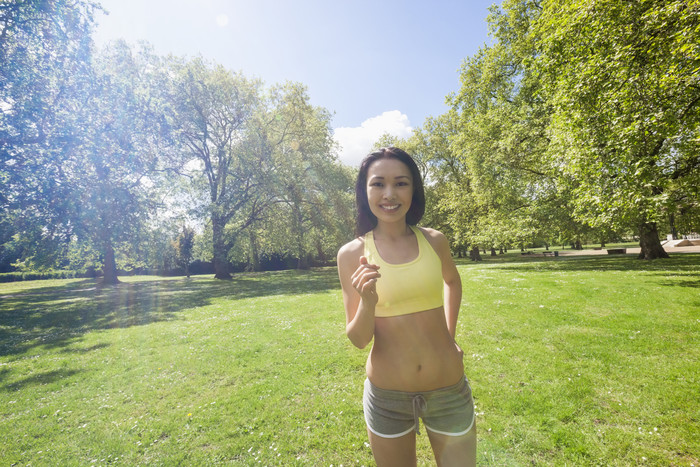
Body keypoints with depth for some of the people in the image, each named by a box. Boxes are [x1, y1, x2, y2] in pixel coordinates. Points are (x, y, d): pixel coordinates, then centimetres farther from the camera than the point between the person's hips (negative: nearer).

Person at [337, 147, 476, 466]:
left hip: (449, 390, 1)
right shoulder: (352, 254, -12)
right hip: (387, 396, -1)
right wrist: (367, 302, -28)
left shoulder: (435, 242, -8)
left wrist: (449, 335, 8)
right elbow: (358, 340, -9)